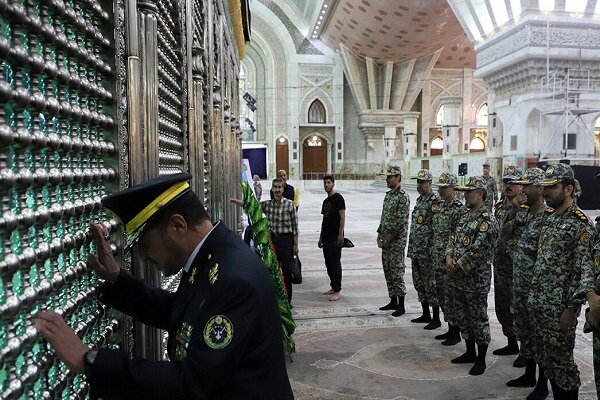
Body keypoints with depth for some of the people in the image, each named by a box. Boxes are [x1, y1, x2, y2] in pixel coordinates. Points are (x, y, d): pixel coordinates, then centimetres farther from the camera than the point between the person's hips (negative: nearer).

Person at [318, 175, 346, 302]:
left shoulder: (338, 198, -7)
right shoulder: (325, 201, 17)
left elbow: (342, 217, -13)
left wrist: (340, 234, -19)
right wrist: (321, 237, 19)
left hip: (335, 237, -8)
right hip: (326, 237, 8)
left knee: (335, 263, -6)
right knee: (328, 263, 11)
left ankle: (337, 291, -2)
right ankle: (333, 287, 21)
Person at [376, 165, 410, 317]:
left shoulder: (403, 197, -13)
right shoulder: (388, 195, 14)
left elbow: (400, 221, -18)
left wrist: (389, 238, -16)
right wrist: (380, 234, 9)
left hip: (397, 240, -9)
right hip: (386, 240, 9)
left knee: (397, 272, -5)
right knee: (388, 270, 13)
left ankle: (401, 305, 4)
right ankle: (393, 301, 23)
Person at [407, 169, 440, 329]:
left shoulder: (435, 201, -14)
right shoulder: (419, 199, 14)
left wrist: (432, 249, -20)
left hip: (428, 251, -9)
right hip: (416, 249, 9)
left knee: (431, 285, -1)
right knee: (419, 283, 16)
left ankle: (436, 319, 9)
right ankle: (425, 314, 27)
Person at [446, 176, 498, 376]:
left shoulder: (487, 221, -16)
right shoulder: (465, 216, 12)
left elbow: (477, 251, -22)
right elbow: (454, 239, 14)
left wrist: (458, 266, -15)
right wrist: (449, 257, -4)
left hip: (476, 279, -9)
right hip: (458, 278, 9)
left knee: (479, 319, 4)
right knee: (463, 316, 17)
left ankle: (481, 360, 16)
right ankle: (470, 352, 32)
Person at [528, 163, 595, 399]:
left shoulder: (580, 223, -15)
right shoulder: (550, 220, 11)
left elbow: (586, 269, -19)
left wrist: (572, 308, -21)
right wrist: (533, 295, 16)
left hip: (560, 306, -8)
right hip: (539, 302, 8)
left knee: (560, 359, 3)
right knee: (545, 356, 16)